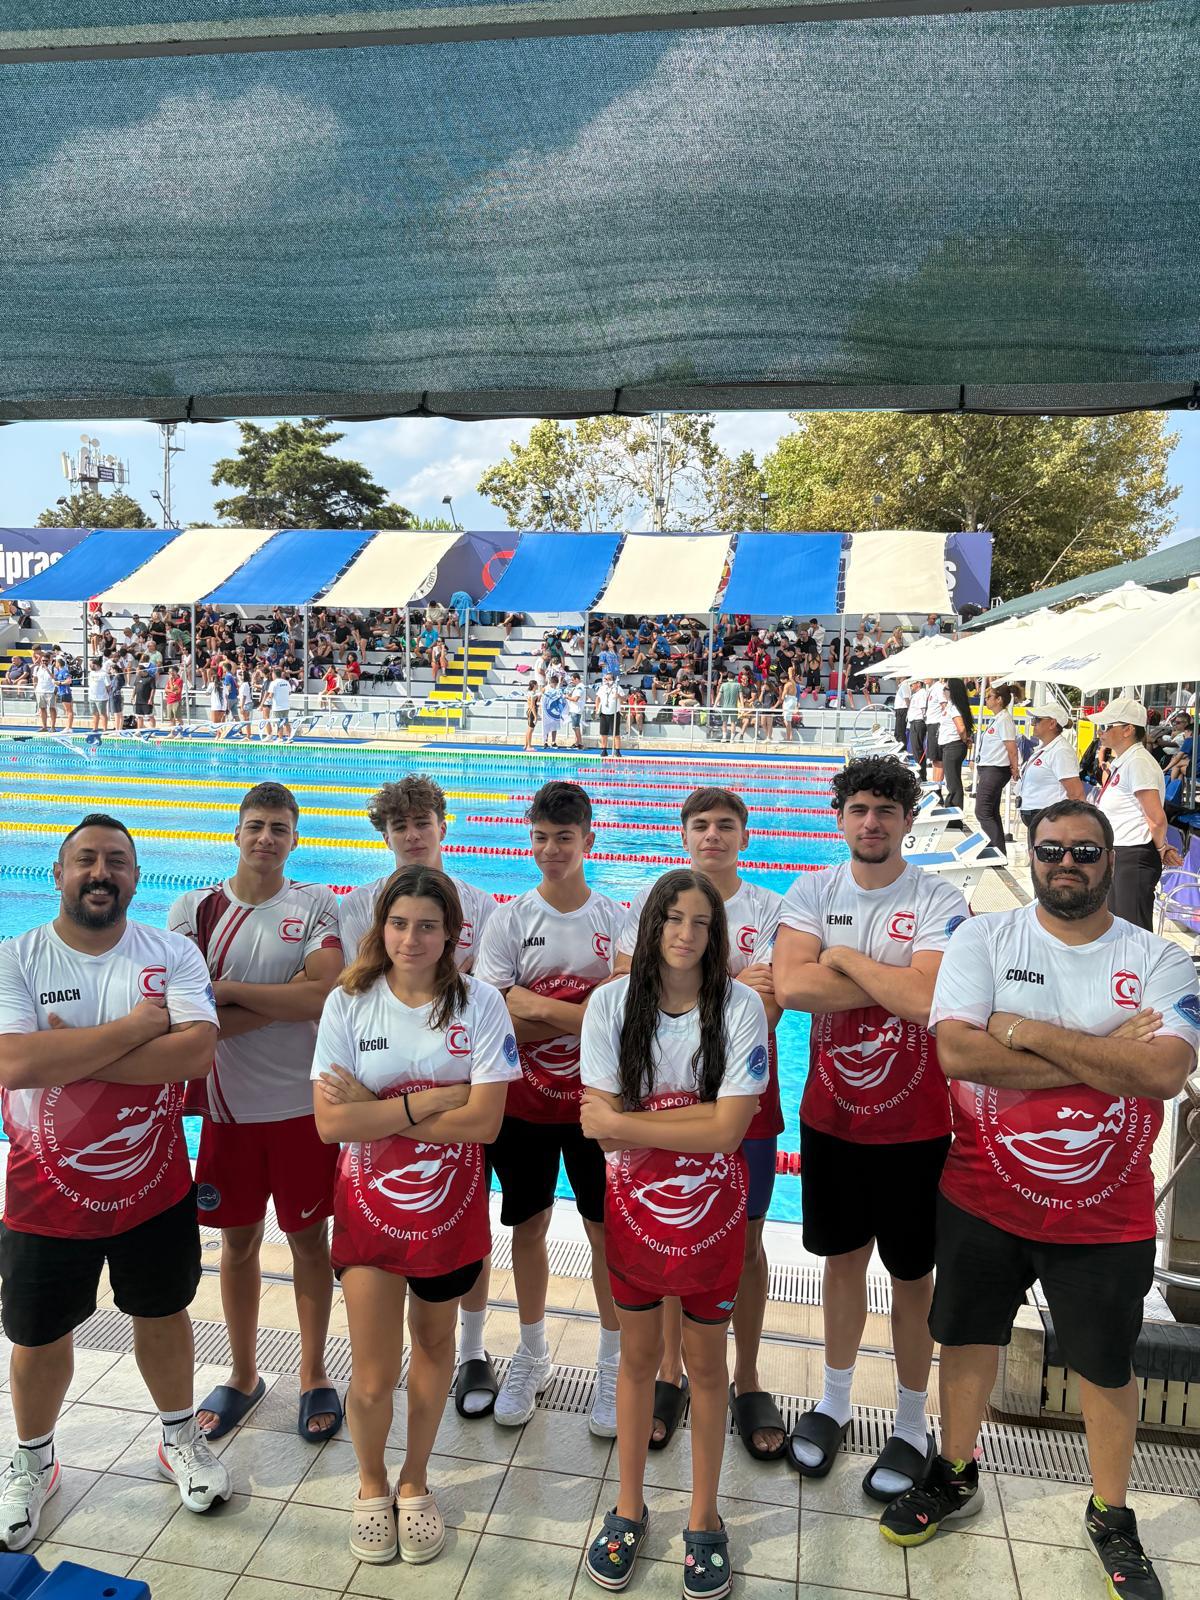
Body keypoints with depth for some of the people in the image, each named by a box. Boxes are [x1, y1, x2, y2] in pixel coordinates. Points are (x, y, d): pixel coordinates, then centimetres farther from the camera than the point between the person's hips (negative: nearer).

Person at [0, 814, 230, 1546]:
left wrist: (69, 1054, -25)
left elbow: (197, 1052, -23)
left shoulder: (172, 954, -9)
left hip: (155, 1186, 1)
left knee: (163, 1315, 19)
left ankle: (180, 1437, 45)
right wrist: (136, 1026, -25)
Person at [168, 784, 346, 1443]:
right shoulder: (192, 910, -1)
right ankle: (243, 1375, 38)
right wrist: (285, 1001, -16)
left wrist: (226, 988, -17)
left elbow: (327, 995, -20)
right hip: (228, 1104, 2)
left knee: (309, 1239, 12)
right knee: (238, 1242, 16)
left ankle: (314, 1376, 32)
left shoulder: (317, 905, -6)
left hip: (303, 1105, -1)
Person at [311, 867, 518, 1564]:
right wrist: (426, 1102, -22)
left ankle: (415, 1481, 44)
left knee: (435, 1343, 19)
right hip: (370, 1204, 0)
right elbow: (330, 1123, -16)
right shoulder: (349, 1003, -10)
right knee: (374, 1377, 4)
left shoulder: (480, 1003, -13)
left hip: (450, 1205, 0)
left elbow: (483, 1121, -19)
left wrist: (373, 1108, -19)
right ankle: (372, 1484, 36)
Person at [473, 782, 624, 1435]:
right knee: (528, 1228, 14)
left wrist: (537, 1007, -19)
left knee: (607, 1232, 7)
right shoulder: (509, 919, -4)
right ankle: (531, 1359, 37)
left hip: (597, 1102, 0)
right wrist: (585, 1016, -19)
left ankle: (613, 1368, 28)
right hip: (525, 1103, 1)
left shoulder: (618, 920, -4)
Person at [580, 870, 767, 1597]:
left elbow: (726, 1131, -21)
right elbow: (601, 1124, -13)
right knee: (639, 1355, 18)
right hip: (634, 1207, 1)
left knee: (706, 1364, 16)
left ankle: (704, 1518, 37)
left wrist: (624, 1122, -19)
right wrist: (692, 1116, -20)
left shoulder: (741, 1006, -17)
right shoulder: (612, 1003, -12)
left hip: (711, 1210, -1)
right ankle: (629, 1506, 39)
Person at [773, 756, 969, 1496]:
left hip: (914, 1123, -3)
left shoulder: (939, 901, -14)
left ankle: (912, 1423, 35)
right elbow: (791, 986, -19)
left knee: (911, 1273, 13)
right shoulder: (813, 891, -5)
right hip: (831, 1113, 3)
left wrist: (845, 956, -17)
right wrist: (891, 982, -21)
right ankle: (835, 1400, 41)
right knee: (843, 1258, 19)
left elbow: (926, 1000, -28)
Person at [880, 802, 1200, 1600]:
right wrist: (1102, 1057, -21)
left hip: (1106, 1217, 0)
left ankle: (1111, 1516, 43)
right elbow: (956, 1051, -22)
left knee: (1108, 1366, 18)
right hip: (983, 1198, 0)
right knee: (969, 1334, 18)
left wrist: (1028, 1031, -23)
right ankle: (956, 1477, 43)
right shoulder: (984, 937, -9)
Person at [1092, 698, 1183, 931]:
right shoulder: (1120, 762, 13)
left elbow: (1157, 819, -20)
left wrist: (1161, 849, -6)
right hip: (1116, 856, 10)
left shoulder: (1138, 762, -17)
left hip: (1134, 859, -10)